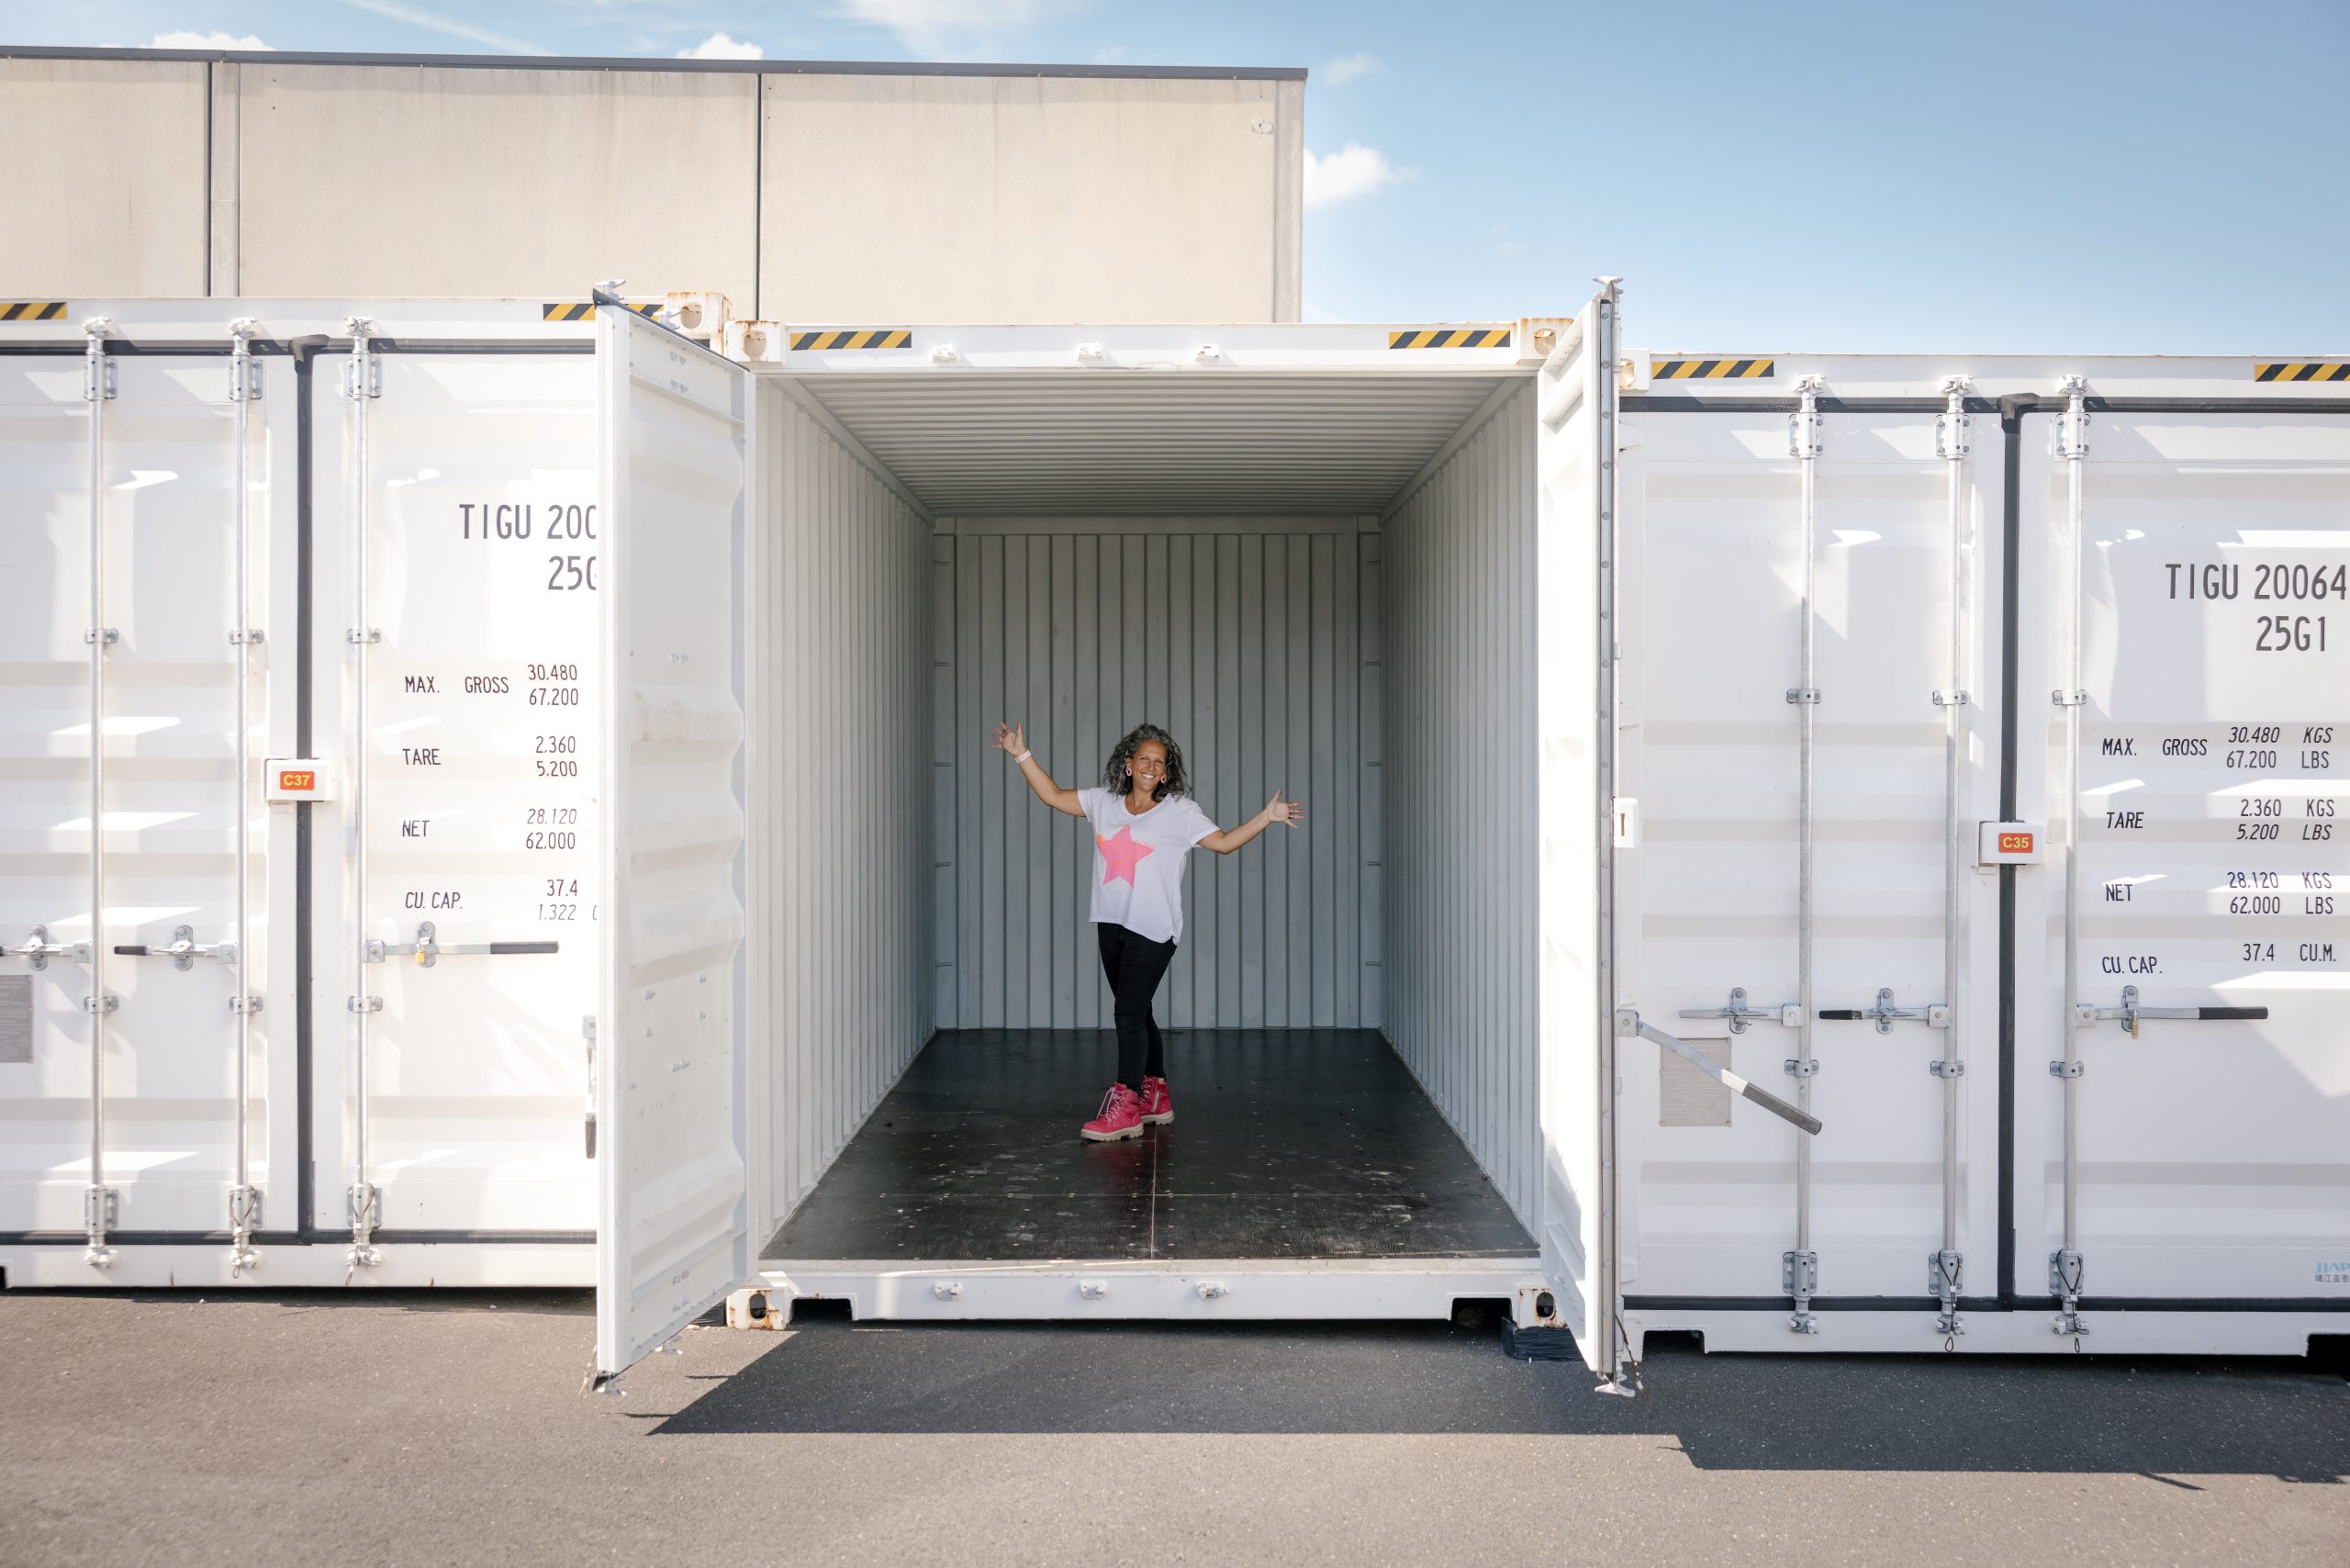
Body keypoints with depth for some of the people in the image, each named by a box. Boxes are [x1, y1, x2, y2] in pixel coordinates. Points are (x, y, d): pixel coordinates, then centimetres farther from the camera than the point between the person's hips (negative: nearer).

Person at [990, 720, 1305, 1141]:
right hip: (1111, 925, 5)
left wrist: (1266, 817, -7)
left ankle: (1125, 1106, -10)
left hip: (1153, 930, -5)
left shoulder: (1181, 812, -1)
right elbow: (1053, 795, 14)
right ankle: (1155, 1095, 25)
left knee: (1128, 1011, -13)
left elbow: (1223, 842, 2)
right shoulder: (1104, 803, 9)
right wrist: (1022, 755, 9)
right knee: (1135, 1013, 13)